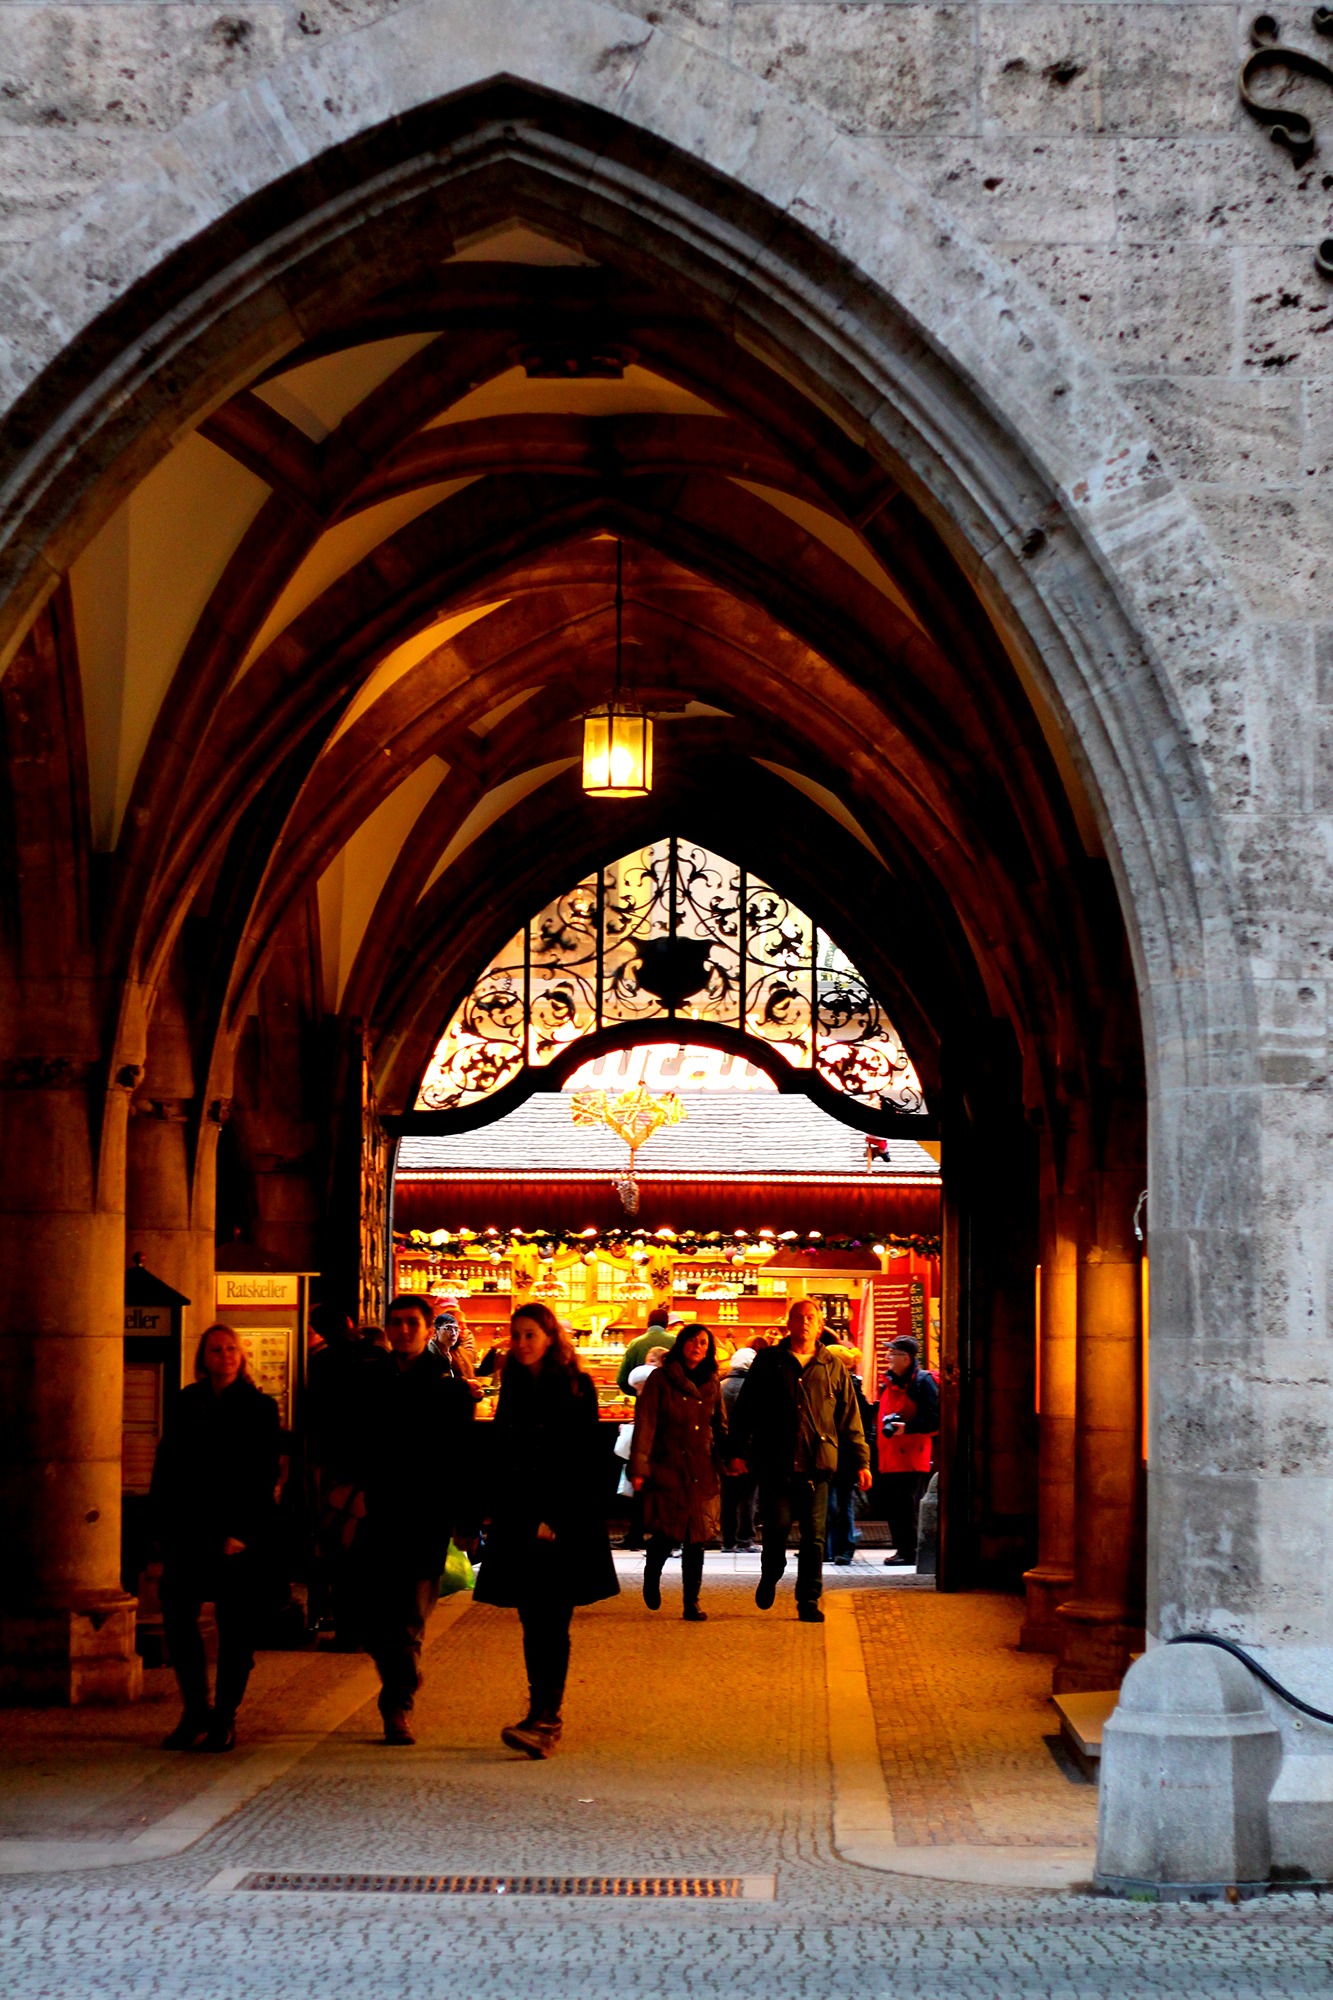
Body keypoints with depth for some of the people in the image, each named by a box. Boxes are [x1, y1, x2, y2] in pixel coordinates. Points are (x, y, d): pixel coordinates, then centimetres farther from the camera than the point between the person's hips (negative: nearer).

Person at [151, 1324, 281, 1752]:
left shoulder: (259, 1408, 2)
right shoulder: (186, 1404, 11)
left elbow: (265, 1476, -4)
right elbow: (166, 1468, 10)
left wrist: (243, 1532, -12)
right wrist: (164, 1523, -2)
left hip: (239, 1534, -3)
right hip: (188, 1531, 3)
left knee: (235, 1627, 0)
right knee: (177, 1618, -2)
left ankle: (224, 1718, 9)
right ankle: (195, 1709, 11)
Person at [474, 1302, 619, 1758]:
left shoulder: (577, 1388, -4)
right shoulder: (513, 1389, 13)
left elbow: (583, 1464, -9)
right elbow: (500, 1459, 15)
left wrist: (554, 1519, -15)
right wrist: (497, 1514, 6)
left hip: (564, 1526, -5)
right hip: (519, 1523, 5)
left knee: (550, 1625, -8)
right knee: (533, 1623, 6)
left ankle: (543, 1720, -13)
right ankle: (546, 1718, 13)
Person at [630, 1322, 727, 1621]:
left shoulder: (711, 1384, 12)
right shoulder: (660, 1379, 0)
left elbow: (720, 1427, 17)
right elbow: (644, 1423, -5)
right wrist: (639, 1467, -12)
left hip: (702, 1473, 3)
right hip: (668, 1468, -3)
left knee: (696, 1539, 0)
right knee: (666, 1534, -7)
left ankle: (692, 1604, 7)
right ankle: (652, 1577, 25)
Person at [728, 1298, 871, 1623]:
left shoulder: (833, 1367, 11)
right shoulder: (768, 1362, 7)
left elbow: (850, 1419, 13)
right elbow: (745, 1409, 7)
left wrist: (861, 1461, 8)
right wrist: (739, 1451, -1)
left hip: (817, 1463, 1)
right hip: (775, 1462, -1)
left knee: (814, 1536, 0)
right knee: (777, 1525, -7)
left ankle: (809, 1602, 9)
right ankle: (770, 1576, 22)